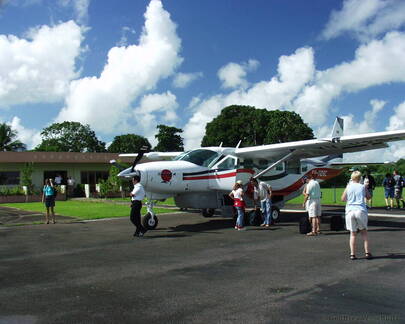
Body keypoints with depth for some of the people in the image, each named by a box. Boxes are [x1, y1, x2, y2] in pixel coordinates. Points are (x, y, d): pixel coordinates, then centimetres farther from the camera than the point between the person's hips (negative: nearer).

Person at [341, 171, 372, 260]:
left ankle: (352, 254, 2)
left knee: (353, 233, 7)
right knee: (364, 232, 16)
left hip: (350, 211, 0)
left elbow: (343, 199, 10)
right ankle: (367, 252, 11)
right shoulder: (362, 187, 2)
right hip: (361, 211, 0)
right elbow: (368, 196, 16)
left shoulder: (348, 187, 3)